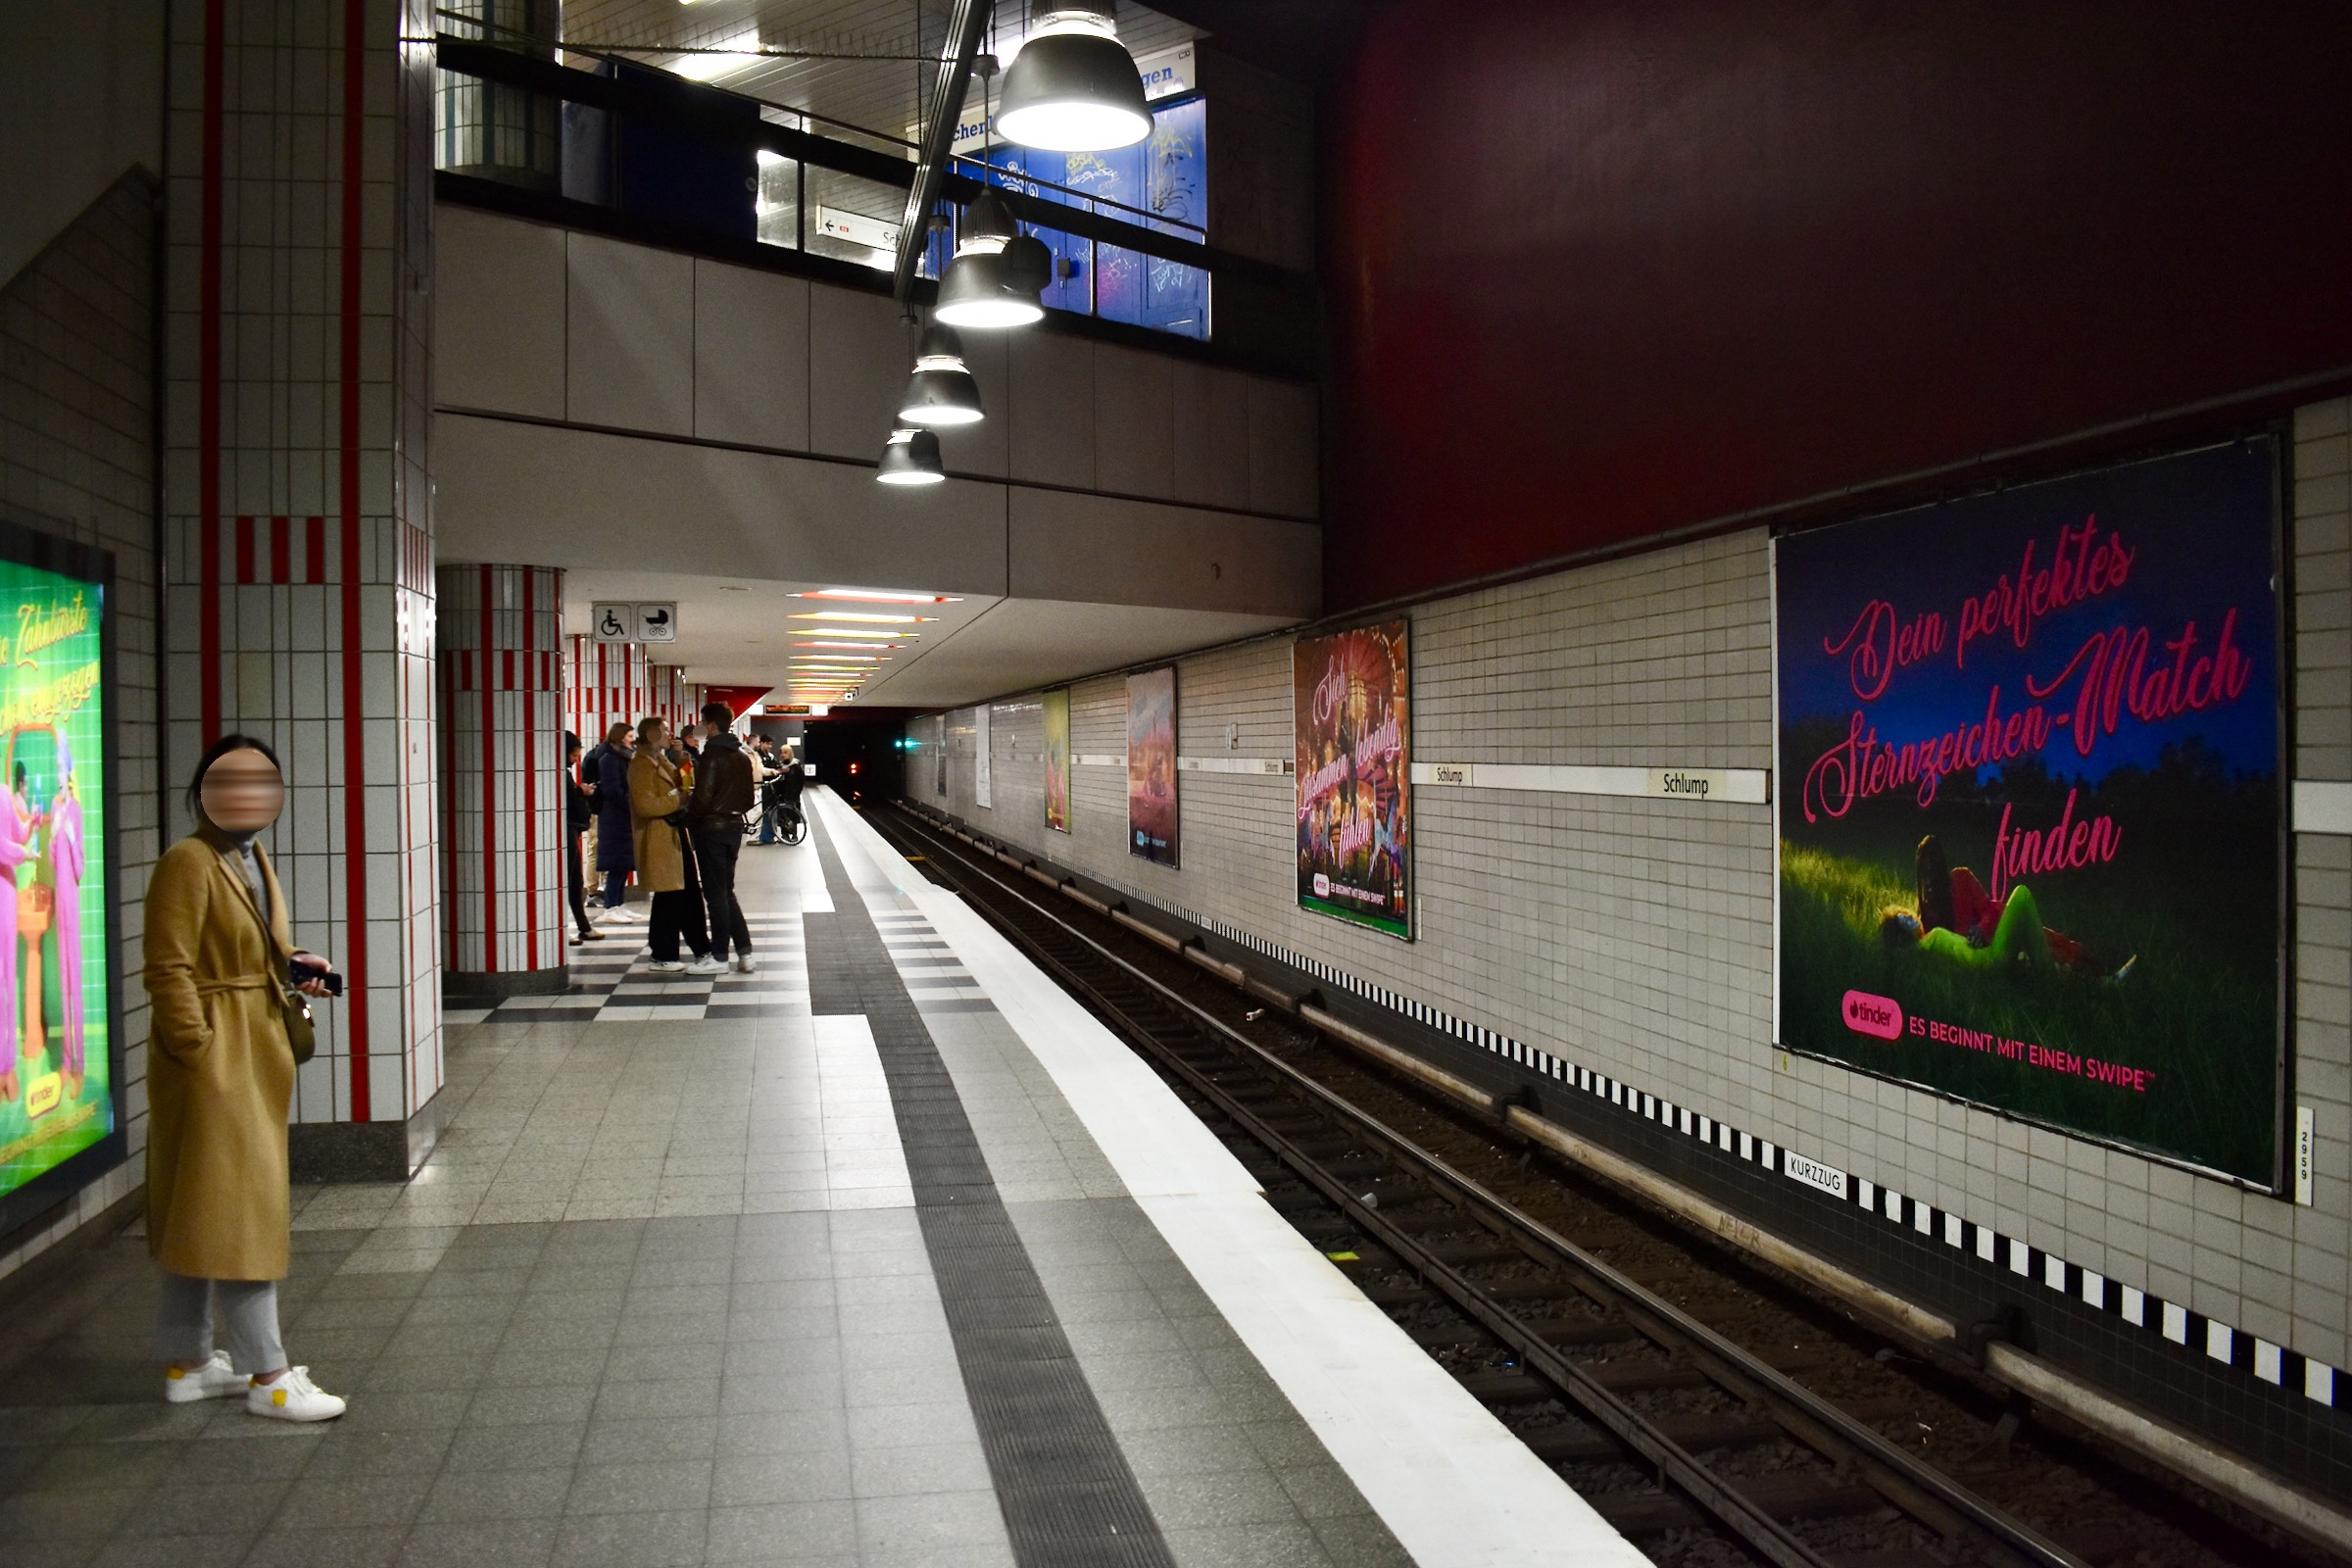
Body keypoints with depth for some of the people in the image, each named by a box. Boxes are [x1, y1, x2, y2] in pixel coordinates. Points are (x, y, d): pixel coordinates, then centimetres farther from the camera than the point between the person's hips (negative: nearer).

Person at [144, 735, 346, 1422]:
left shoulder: (254, 861, 15)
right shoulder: (186, 863, -14)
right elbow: (169, 970, -18)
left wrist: (291, 966, 5)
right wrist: (199, 1050, -21)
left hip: (255, 1053, 10)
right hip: (212, 1055, -9)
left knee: (204, 1211, 16)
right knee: (239, 1208, -5)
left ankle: (189, 1361, 26)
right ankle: (267, 1376, 1)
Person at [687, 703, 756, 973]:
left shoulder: (712, 755, -14)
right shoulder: (743, 756, 10)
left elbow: (703, 796, -19)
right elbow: (749, 798, 13)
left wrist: (689, 821, -6)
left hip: (711, 828, -7)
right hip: (734, 827, 7)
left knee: (715, 893, 1)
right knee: (726, 892, 14)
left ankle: (719, 955, 6)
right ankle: (744, 953, 5)